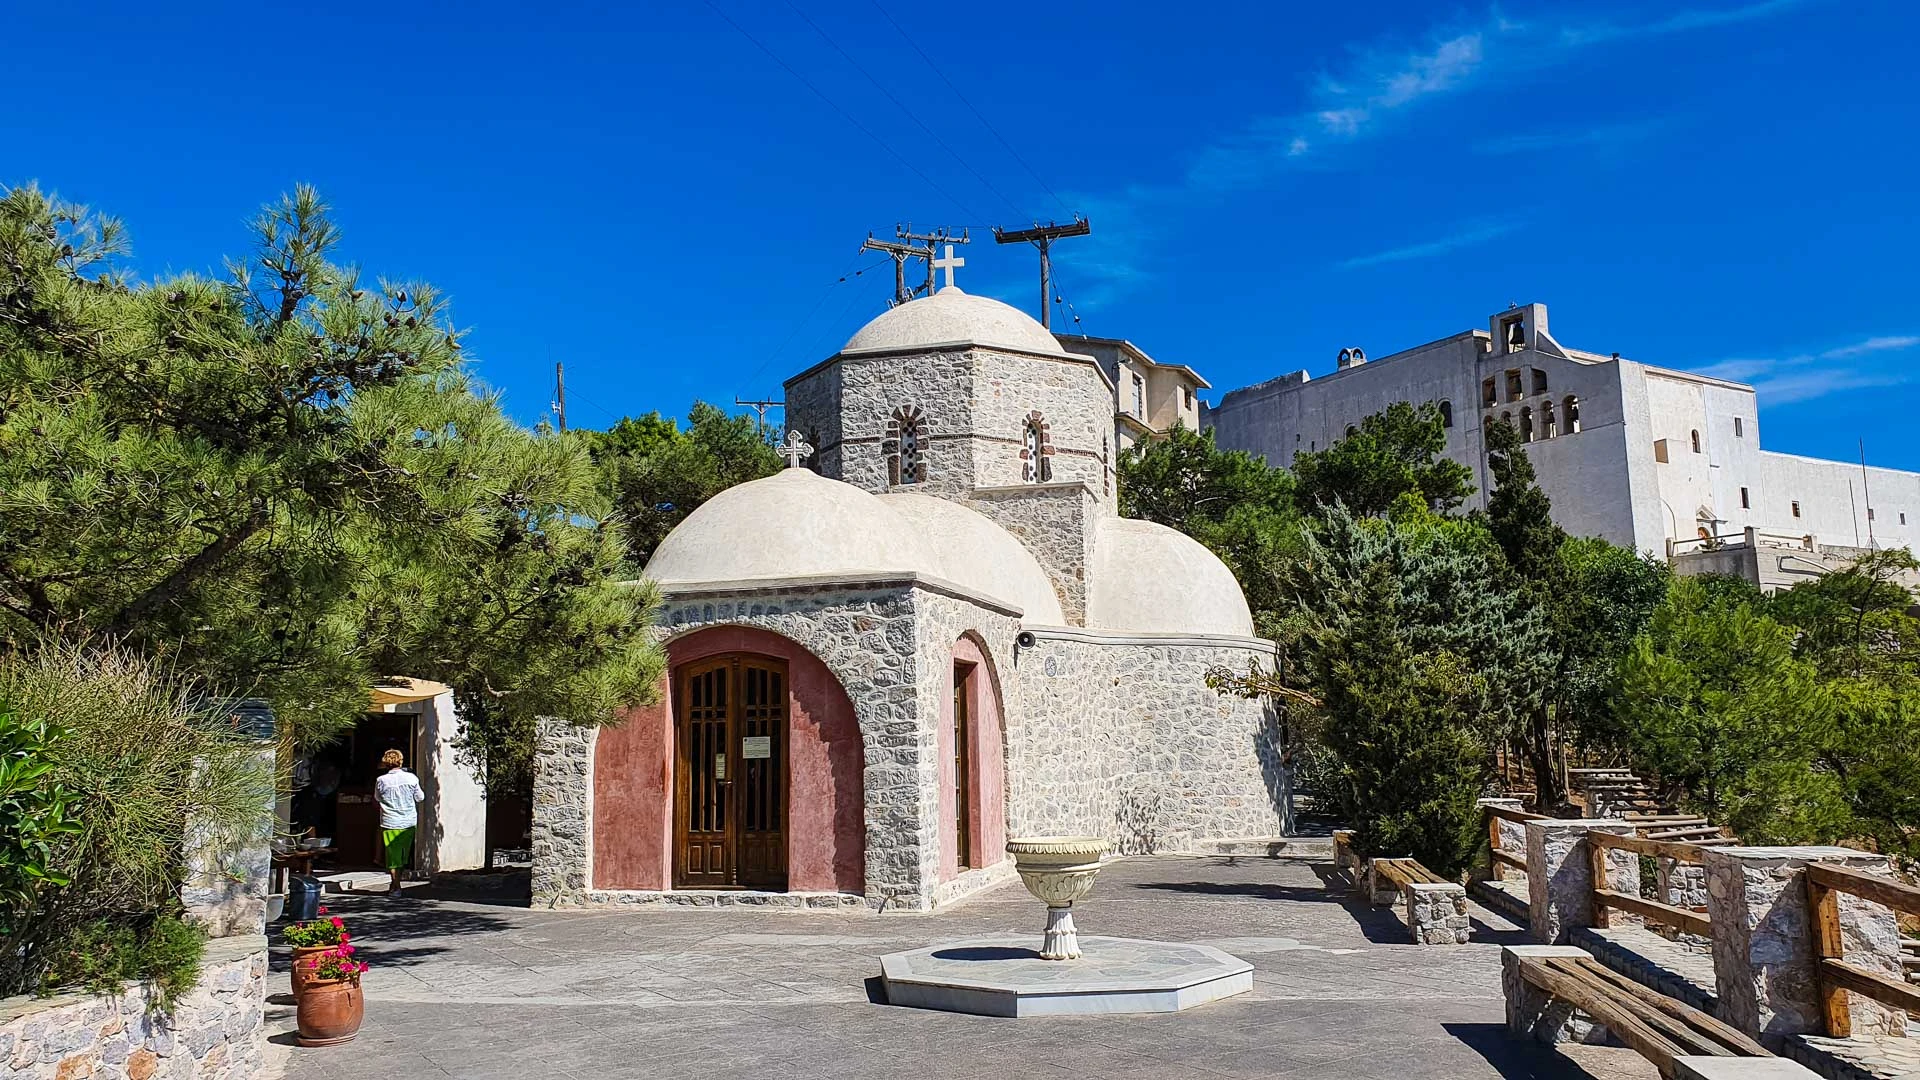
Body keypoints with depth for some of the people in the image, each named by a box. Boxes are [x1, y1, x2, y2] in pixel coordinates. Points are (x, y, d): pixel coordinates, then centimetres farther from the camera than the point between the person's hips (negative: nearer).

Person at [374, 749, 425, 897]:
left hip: (390, 823, -2)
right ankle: (394, 883, 23)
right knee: (402, 855, 16)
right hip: (409, 822, 2)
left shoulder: (381, 781, -8)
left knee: (393, 855, 6)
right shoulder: (411, 778, -7)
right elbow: (420, 798, 3)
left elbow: (377, 798, 10)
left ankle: (396, 887, 7)